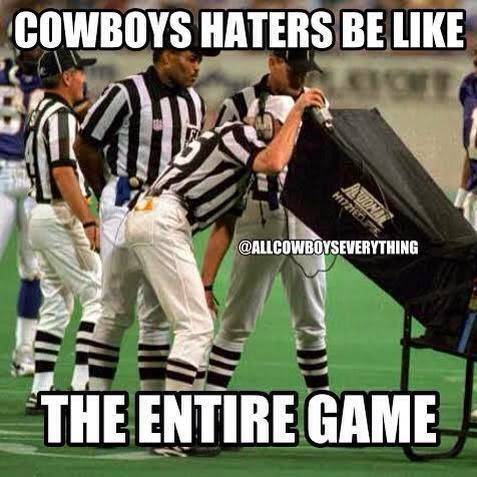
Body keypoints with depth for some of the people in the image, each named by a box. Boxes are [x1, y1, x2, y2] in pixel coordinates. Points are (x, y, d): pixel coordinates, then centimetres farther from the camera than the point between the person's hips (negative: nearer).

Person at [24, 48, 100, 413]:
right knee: (99, 297, -8)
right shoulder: (60, 115, -13)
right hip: (61, 216, -10)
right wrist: (88, 221, -25)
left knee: (56, 305, 11)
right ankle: (81, 384, -15)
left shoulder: (41, 113, 17)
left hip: (42, 215, 10)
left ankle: (41, 392, 9)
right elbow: (63, 172, -22)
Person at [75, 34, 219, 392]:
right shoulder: (128, 94, -11)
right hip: (128, 212, -7)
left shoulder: (194, 102, 11)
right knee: (118, 312, -5)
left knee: (158, 315, 9)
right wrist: (109, 195, 6)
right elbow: (85, 146, -4)